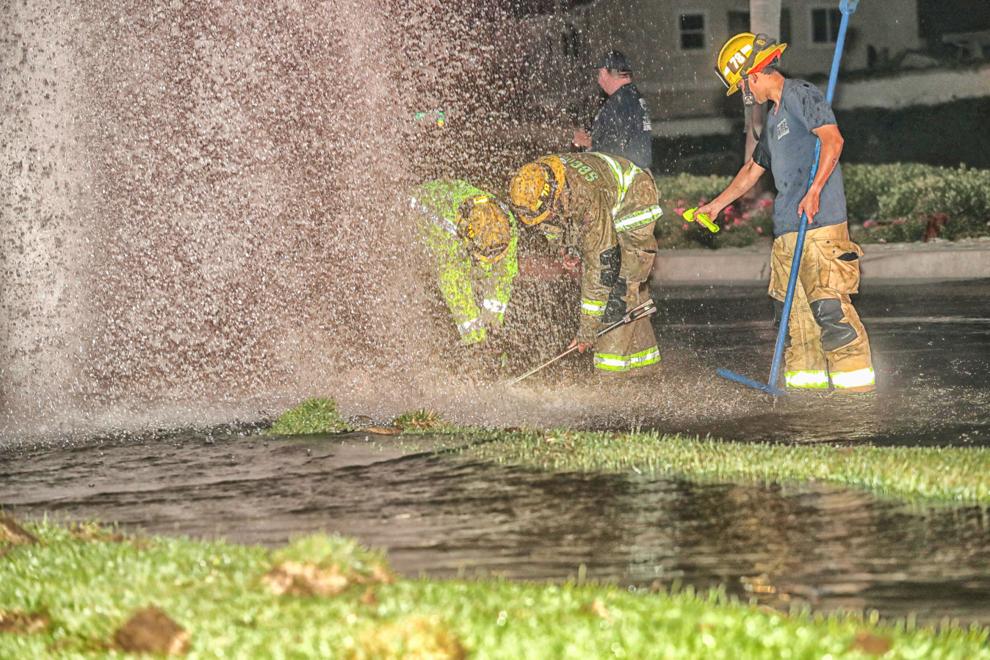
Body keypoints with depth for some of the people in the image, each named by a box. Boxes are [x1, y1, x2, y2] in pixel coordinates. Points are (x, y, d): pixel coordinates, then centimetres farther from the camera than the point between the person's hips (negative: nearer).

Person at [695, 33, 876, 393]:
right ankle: (806, 377, 13)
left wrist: (814, 191, -26)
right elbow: (753, 168, 37)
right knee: (795, 308, 8)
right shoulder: (774, 117, 24)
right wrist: (717, 204, 44)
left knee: (827, 303, -14)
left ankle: (856, 377, -12)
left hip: (820, 224, -10)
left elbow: (832, 140, -19)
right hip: (787, 229, 10)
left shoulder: (802, 96, -5)